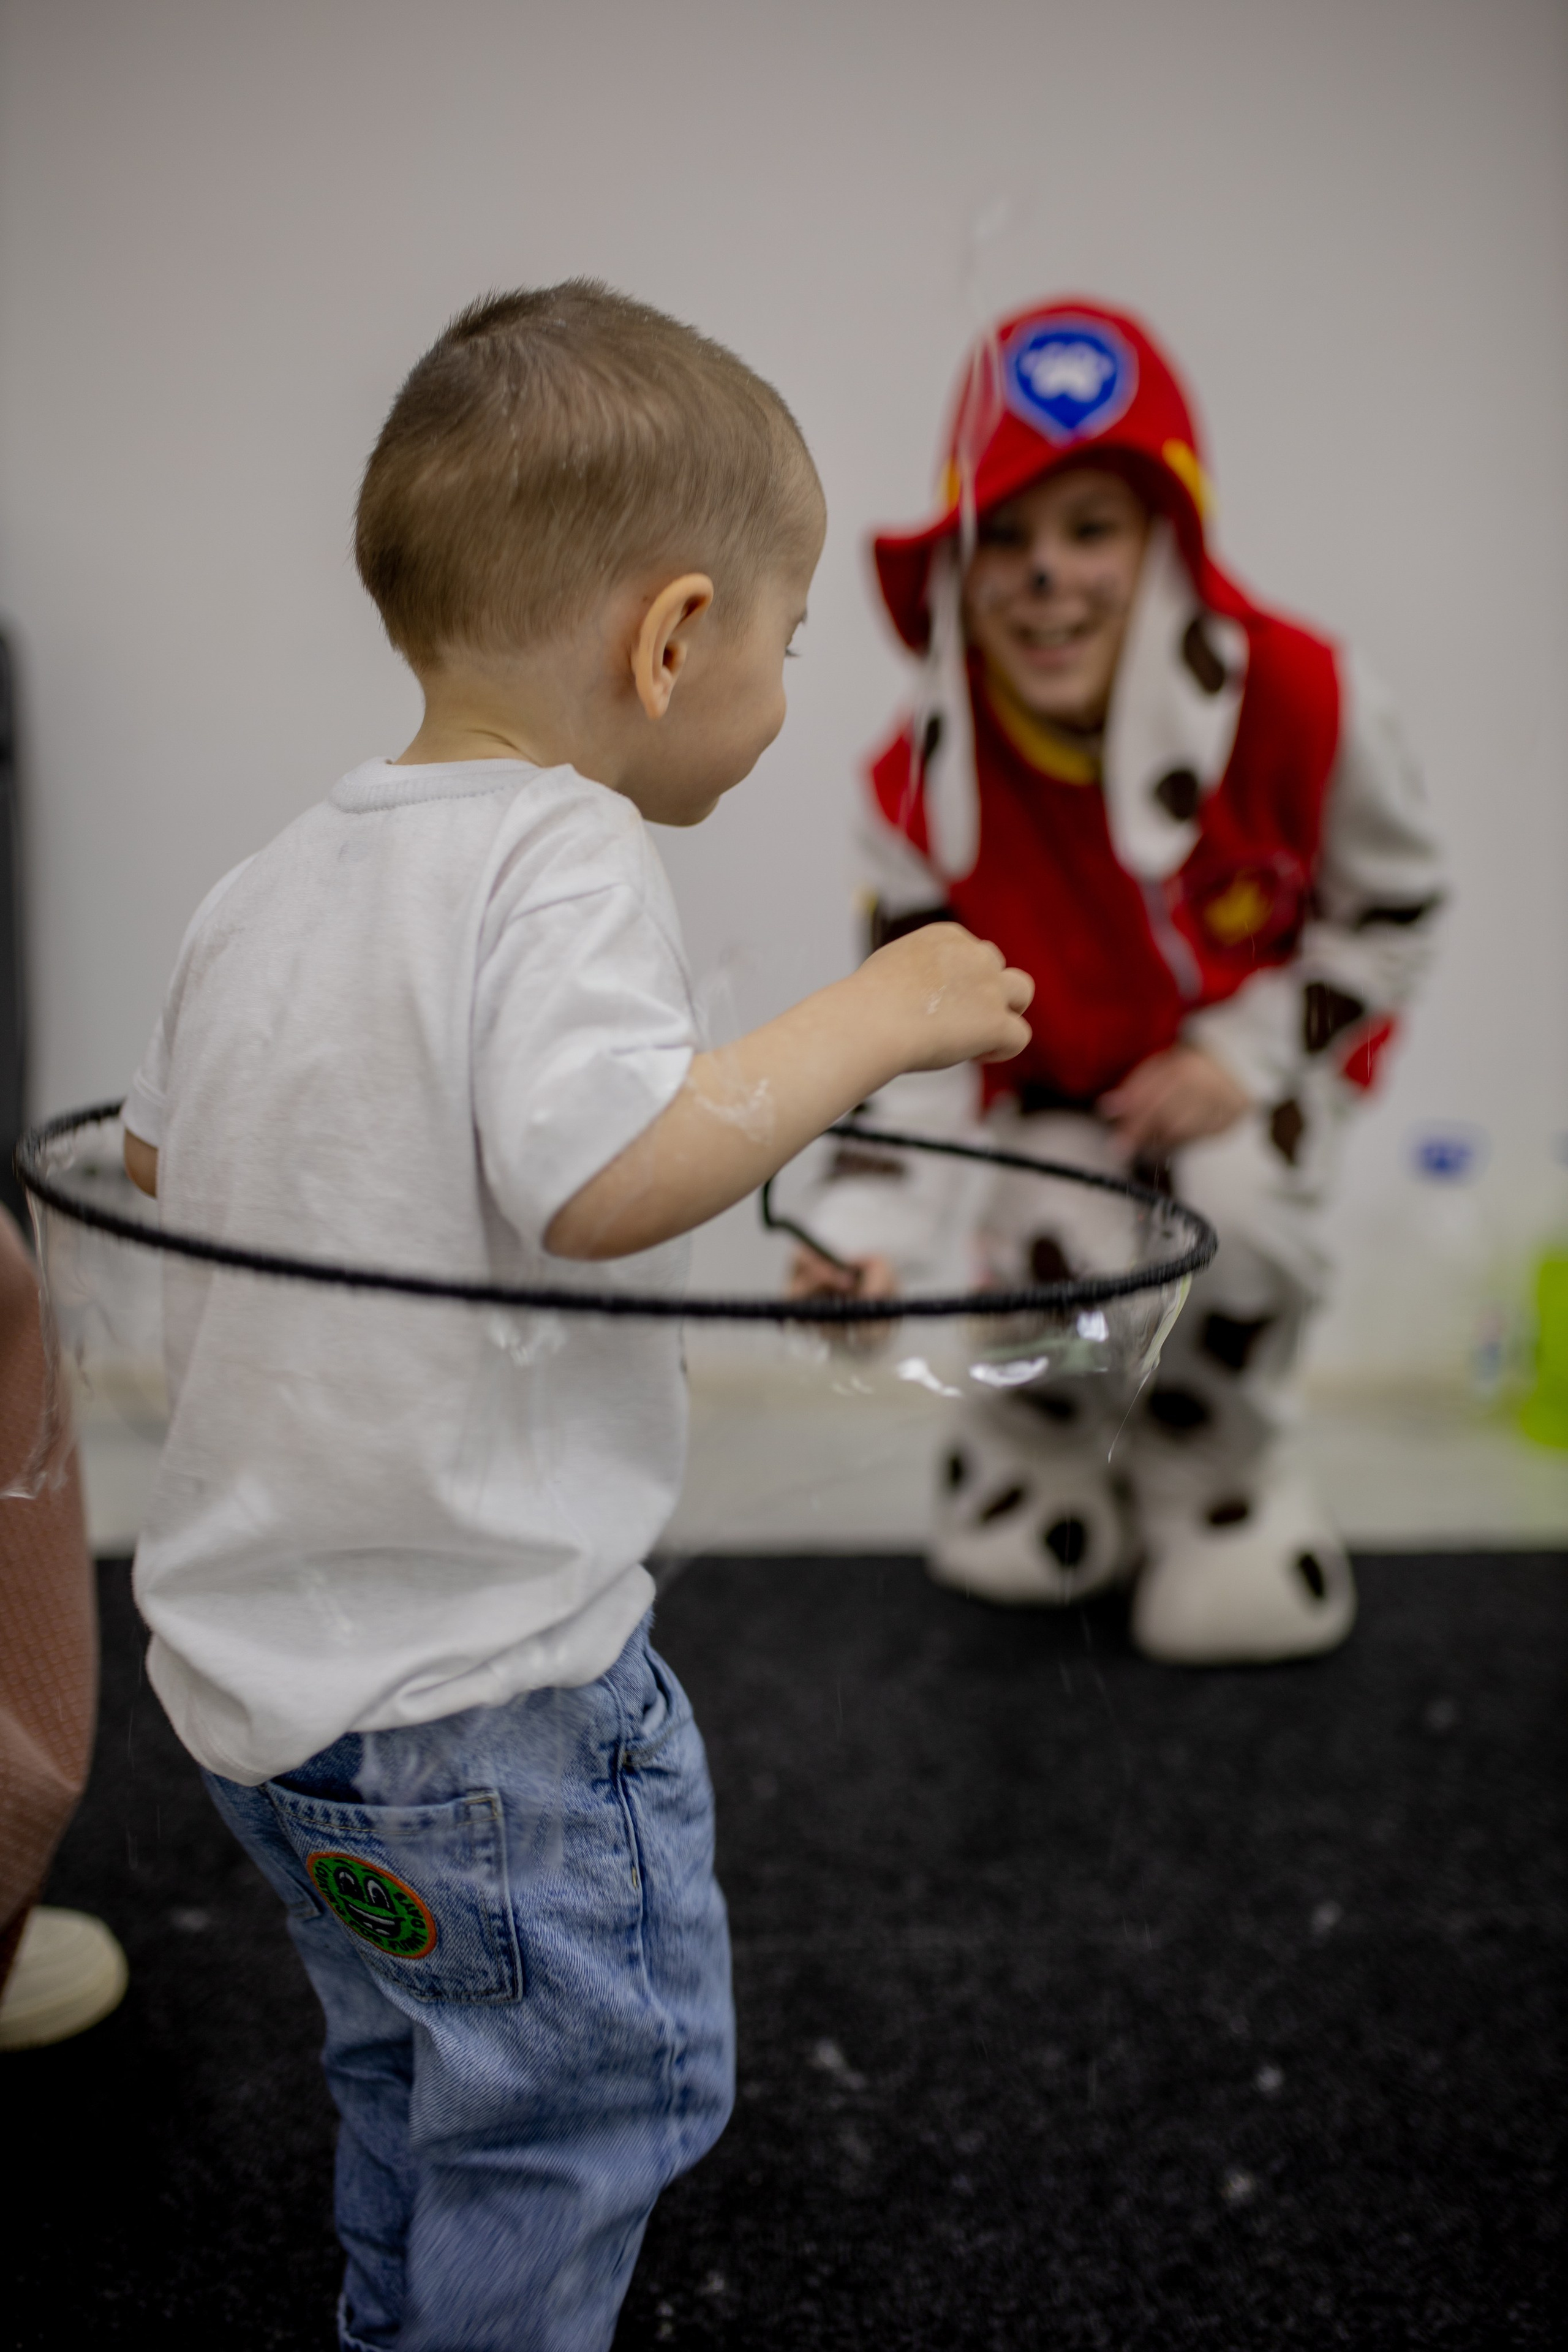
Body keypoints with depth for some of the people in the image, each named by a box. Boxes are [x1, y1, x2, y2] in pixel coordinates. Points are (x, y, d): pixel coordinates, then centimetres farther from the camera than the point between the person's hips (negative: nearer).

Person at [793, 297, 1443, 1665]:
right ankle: (1040, 1450, 17)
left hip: (1268, 1046, -1)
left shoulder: (1298, 701, -28)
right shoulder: (929, 781, -24)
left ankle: (1213, 1471, 6)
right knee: (1048, 1250, -20)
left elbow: (1394, 904, -11)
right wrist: (868, 1230, -33)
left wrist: (1250, 1052, -20)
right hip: (1062, 1069, 1)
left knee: (1239, 1208, -26)